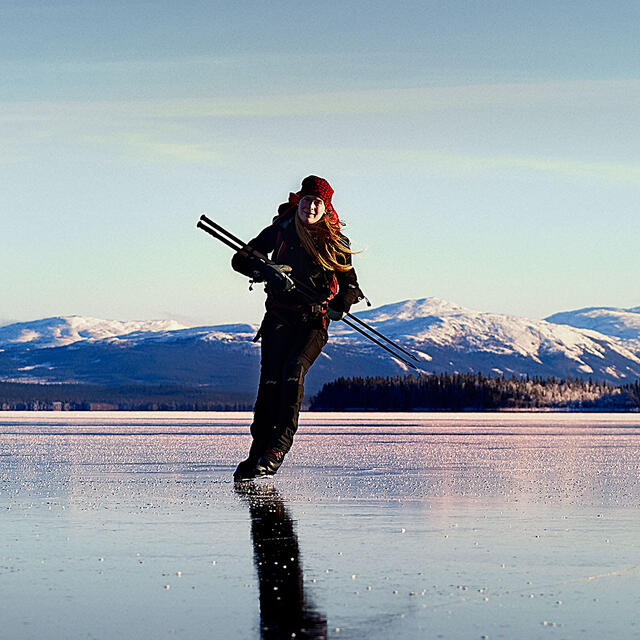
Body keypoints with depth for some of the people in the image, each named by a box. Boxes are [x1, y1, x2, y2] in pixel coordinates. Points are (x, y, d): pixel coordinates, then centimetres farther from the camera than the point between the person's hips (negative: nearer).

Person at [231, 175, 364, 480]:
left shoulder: (336, 242, 1)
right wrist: (267, 271, -17)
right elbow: (240, 260, 3)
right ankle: (257, 452, -10)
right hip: (279, 317, 1)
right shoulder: (279, 231, 2)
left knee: (293, 372, -23)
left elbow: (350, 284, 8)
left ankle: (278, 447, -21)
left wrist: (340, 304, -14)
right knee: (271, 380, -16)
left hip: (314, 321, -1)